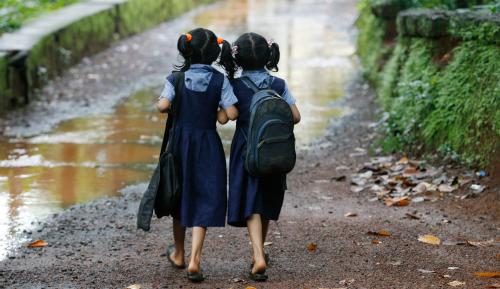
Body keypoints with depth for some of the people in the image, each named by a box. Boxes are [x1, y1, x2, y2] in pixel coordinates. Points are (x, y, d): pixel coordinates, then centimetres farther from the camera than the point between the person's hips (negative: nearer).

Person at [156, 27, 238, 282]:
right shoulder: (219, 80, -6)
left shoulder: (176, 78, -6)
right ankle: (194, 260, -11)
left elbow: (163, 106, -18)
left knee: (180, 195, 18)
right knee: (204, 199, 2)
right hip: (208, 145, -1)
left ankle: (178, 254, 34)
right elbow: (231, 113, -11)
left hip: (180, 141, 1)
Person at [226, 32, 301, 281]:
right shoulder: (279, 85, -1)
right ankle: (259, 251, 34)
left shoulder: (235, 86, -8)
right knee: (266, 203, 19)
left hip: (246, 152, -3)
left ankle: (259, 258, -21)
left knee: (251, 206, -4)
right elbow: (295, 116, -3)